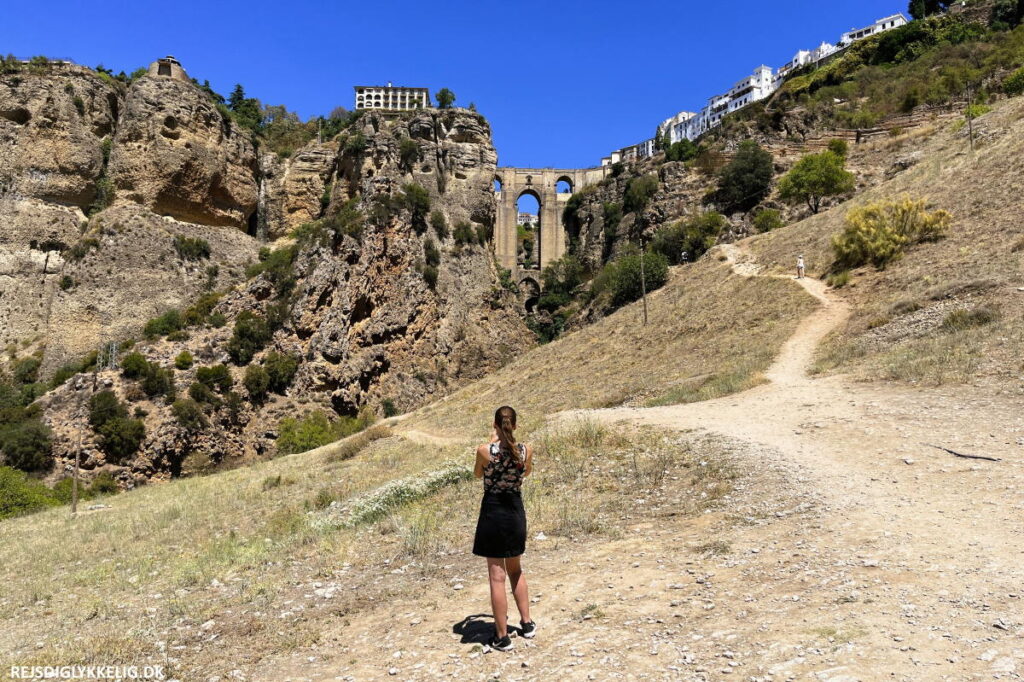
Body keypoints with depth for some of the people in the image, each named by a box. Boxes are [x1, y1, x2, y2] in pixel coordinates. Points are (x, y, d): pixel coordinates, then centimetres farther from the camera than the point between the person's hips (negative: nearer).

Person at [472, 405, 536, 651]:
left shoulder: (485, 450, -15)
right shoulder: (526, 450, -7)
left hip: (492, 511, -3)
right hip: (515, 511, 4)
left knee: (496, 576, 4)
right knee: (516, 570, 23)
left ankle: (502, 636, 10)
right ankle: (526, 623, 32)